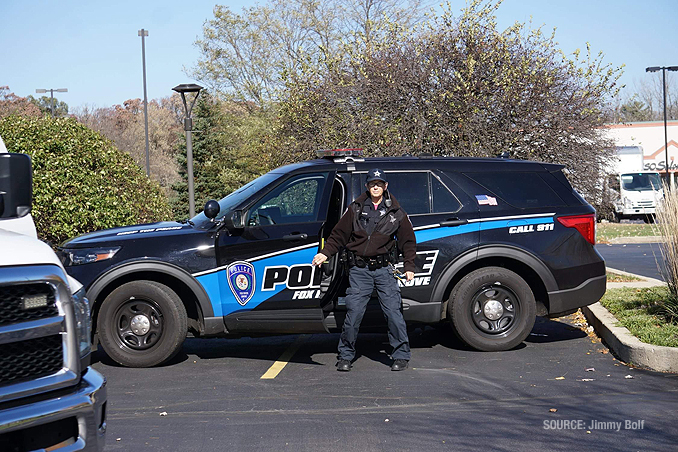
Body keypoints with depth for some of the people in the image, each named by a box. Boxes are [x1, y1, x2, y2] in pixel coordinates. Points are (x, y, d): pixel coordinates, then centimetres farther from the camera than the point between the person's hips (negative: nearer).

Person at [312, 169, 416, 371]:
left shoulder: (395, 213, 8)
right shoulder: (355, 209, 8)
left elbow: (408, 241, 14)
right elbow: (339, 234, 11)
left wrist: (409, 267, 7)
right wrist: (325, 253, -1)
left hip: (384, 269, 0)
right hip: (359, 270, 0)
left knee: (393, 312, -3)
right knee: (353, 312, -2)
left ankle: (401, 355, 10)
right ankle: (345, 356, 10)